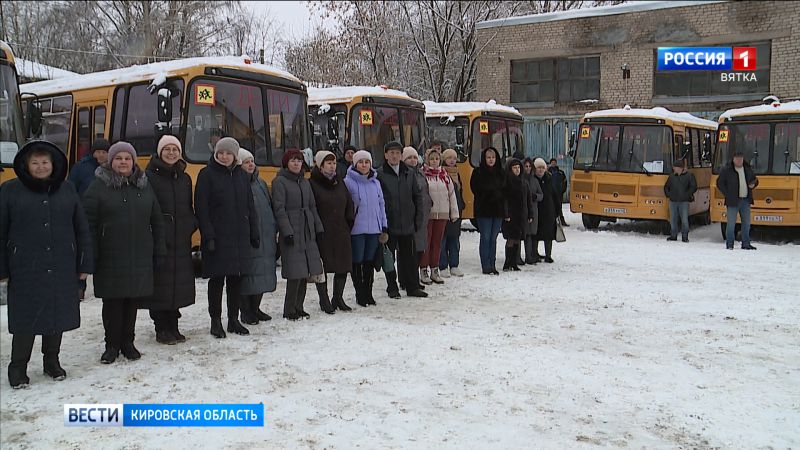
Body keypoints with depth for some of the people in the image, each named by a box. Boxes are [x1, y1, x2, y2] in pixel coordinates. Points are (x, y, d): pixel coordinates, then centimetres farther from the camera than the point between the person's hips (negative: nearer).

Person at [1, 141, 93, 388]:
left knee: (58, 313, 10)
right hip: (25, 269, -2)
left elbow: (82, 229, 8)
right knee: (26, 316, 2)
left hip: (62, 268, 3)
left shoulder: (67, 190, 6)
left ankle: (51, 360, 27)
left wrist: (84, 264, 4)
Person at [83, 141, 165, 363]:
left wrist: (159, 251, 7)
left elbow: (157, 221, 11)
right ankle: (112, 345, 17)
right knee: (112, 301, 4)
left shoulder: (144, 186, 9)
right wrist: (91, 254, -11)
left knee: (133, 300, 10)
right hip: (110, 256, -3)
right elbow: (88, 222, -5)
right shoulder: (99, 186, -2)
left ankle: (127, 342, 24)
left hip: (140, 256, 3)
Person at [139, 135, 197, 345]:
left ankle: (173, 326, 21)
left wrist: (191, 226, 3)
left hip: (181, 241, 6)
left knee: (178, 284, 9)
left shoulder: (185, 178, 14)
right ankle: (161, 329, 10)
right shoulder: (150, 176, -4)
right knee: (159, 283, -1)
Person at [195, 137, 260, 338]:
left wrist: (254, 234, 9)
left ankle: (234, 320, 21)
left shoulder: (241, 175, 11)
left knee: (236, 279, 10)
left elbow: (250, 207, 14)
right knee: (217, 280, 2)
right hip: (217, 237, -5)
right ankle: (216, 321, 13)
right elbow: (201, 208, -8)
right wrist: (208, 235, -15)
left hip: (240, 237, 5)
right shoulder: (207, 175, -3)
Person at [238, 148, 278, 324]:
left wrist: (274, 230, 13)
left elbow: (271, 208, 19)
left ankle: (255, 308, 24)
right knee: (247, 274, -1)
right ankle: (245, 311, 10)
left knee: (263, 272, 11)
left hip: (266, 238, 7)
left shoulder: (261, 183, 15)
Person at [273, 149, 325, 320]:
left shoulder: (305, 182, 17)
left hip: (308, 231, 7)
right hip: (292, 232, -7)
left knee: (306, 271, 6)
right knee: (295, 272, -9)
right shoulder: (279, 181, -3)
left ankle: (298, 308, 17)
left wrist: (319, 228, 13)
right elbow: (279, 209, -9)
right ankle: (289, 310, 1)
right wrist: (287, 231, -16)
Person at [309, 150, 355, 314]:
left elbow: (349, 204, 17)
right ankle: (324, 301, 14)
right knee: (322, 267, 2)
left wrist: (349, 224, 10)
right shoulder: (312, 184, -6)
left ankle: (338, 298, 22)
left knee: (344, 266, 7)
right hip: (321, 233, -6)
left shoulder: (340, 182, 13)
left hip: (341, 232, 6)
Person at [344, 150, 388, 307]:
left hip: (374, 229, 4)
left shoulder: (376, 183, 9)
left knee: (370, 262, 10)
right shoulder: (348, 182, -6)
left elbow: (381, 204, 14)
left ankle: (368, 293, 20)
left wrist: (384, 226, 11)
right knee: (357, 262, 2)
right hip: (356, 229, -4)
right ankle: (360, 294, 12)